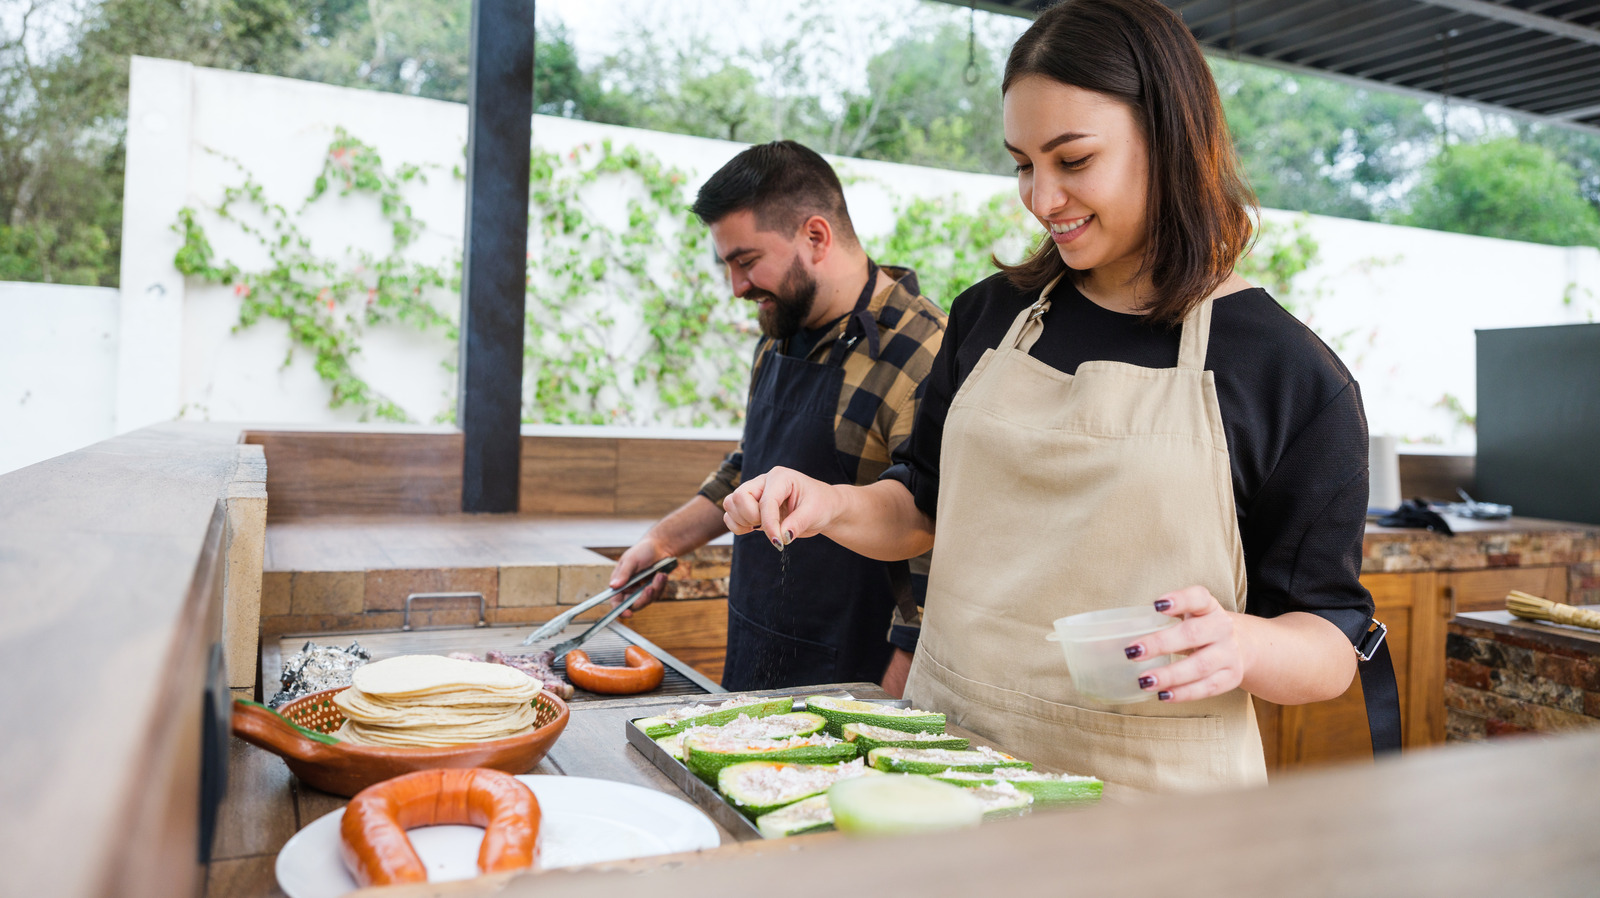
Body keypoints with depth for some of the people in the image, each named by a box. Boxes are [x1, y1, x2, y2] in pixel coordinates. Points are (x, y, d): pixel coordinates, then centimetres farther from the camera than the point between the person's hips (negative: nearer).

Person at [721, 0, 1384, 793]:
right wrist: (833, 506, -7)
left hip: (1152, 788, -3)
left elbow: (1332, 646, -5)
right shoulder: (991, 315, 3)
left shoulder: (1293, 376, -9)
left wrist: (1240, 645, -26)